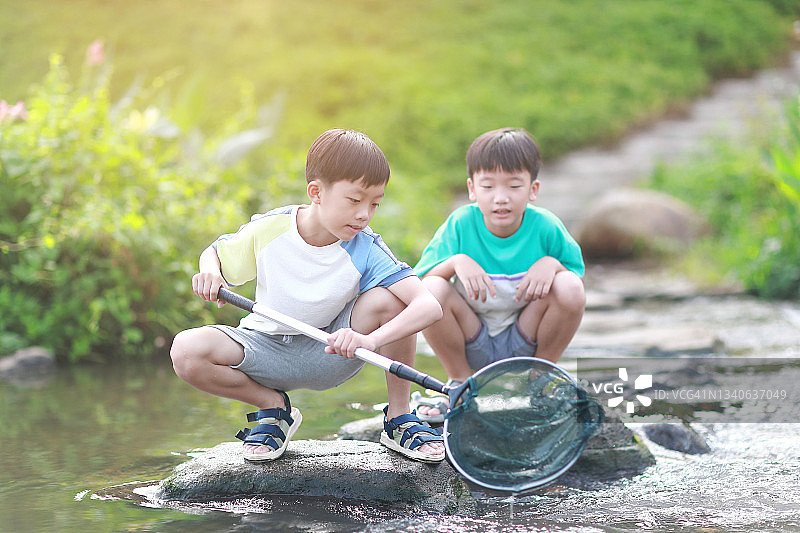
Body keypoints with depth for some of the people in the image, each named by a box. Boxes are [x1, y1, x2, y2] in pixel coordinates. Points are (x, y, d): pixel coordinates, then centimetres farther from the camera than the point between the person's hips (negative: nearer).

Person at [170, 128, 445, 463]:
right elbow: (216, 253, 5)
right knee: (186, 351, -26)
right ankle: (273, 406, 1)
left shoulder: (366, 252, -20)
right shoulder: (269, 229, -16)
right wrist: (209, 272, -21)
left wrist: (371, 340, -50)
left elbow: (429, 306, -34)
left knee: (388, 298, -29)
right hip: (268, 349, 1)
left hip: (331, 351, -1)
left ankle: (399, 418, -9)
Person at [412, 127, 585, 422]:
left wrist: (552, 264, -21)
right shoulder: (460, 224, -9)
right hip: (473, 342, 0)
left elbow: (578, 279, 0)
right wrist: (456, 262, -26)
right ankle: (459, 382, -1)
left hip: (525, 340, 0)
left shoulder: (546, 227, -9)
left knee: (569, 287, -27)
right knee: (432, 290, -29)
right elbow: (419, 280, -8)